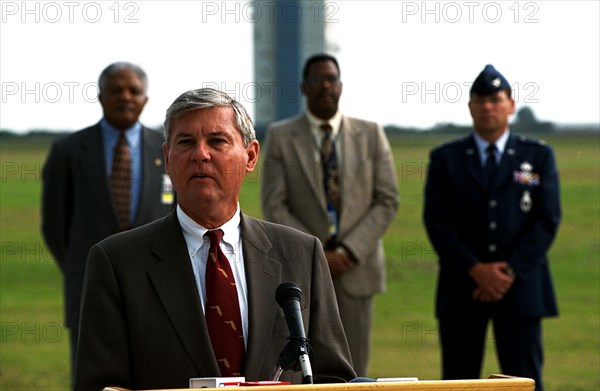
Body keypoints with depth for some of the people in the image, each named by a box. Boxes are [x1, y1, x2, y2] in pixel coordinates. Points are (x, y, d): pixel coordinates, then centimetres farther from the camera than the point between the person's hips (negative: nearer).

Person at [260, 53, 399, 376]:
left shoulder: (370, 134, 7)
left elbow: (387, 201, 3)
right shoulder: (280, 137, 3)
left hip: (356, 268, 2)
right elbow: (274, 207, -3)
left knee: (353, 371, 2)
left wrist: (350, 251, -9)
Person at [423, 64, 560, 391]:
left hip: (519, 289, 0)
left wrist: (509, 272, -11)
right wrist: (477, 270, -12)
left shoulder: (539, 156, 9)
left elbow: (547, 220, 1)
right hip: (461, 291, 0)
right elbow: (436, 222, 0)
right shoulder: (445, 159, 9)